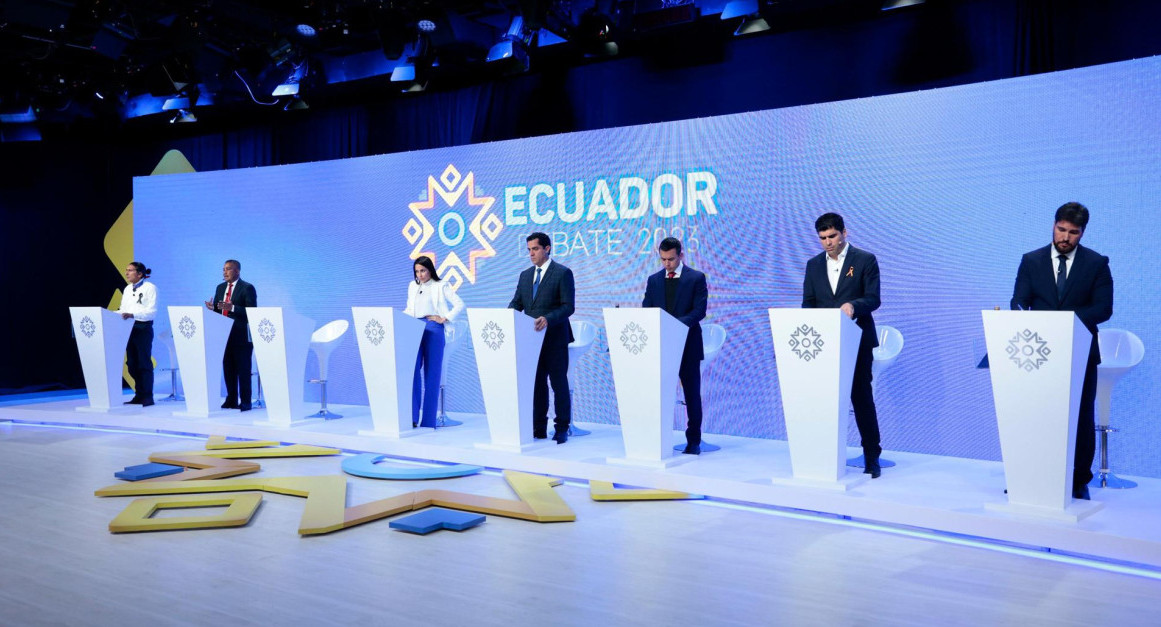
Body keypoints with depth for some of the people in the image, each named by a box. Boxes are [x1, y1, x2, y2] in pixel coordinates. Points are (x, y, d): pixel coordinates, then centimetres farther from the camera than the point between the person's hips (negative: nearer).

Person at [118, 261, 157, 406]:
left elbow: (152, 311, -14)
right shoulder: (127, 289, 16)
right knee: (132, 363, 9)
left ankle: (148, 397, -1)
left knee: (144, 363, -6)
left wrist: (132, 315, -25)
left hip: (143, 328, -7)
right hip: (129, 328, 7)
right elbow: (123, 309, 17)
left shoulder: (150, 288, -6)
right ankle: (139, 395, 17)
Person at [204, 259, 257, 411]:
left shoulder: (247, 288, -6)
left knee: (243, 369, -3)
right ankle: (231, 400, 16)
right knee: (228, 368, 9)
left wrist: (232, 308, -23)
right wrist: (213, 307, -5)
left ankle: (245, 402, 1)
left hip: (241, 336, -7)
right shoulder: (220, 288, 16)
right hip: (224, 334, 7)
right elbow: (218, 309, 18)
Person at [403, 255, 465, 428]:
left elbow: (459, 304, -3)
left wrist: (444, 318, -8)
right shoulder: (412, 286, 18)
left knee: (431, 374, -1)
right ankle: (412, 417, -6)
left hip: (433, 330, -4)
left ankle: (428, 421, 5)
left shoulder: (441, 286, 2)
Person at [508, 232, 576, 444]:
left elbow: (568, 306, -11)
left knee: (559, 383, 1)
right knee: (536, 383, 9)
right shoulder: (525, 275, 15)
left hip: (554, 338, -6)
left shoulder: (563, 273, -5)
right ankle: (539, 428, 15)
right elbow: (517, 302, 11)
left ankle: (562, 428, 8)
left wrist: (548, 319, -26)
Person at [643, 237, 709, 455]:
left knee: (692, 394, 4)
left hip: (688, 346, -3)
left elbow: (699, 311, -10)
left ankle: (694, 441, 13)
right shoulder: (653, 280, 10)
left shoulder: (696, 278, -2)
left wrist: (678, 324, -26)